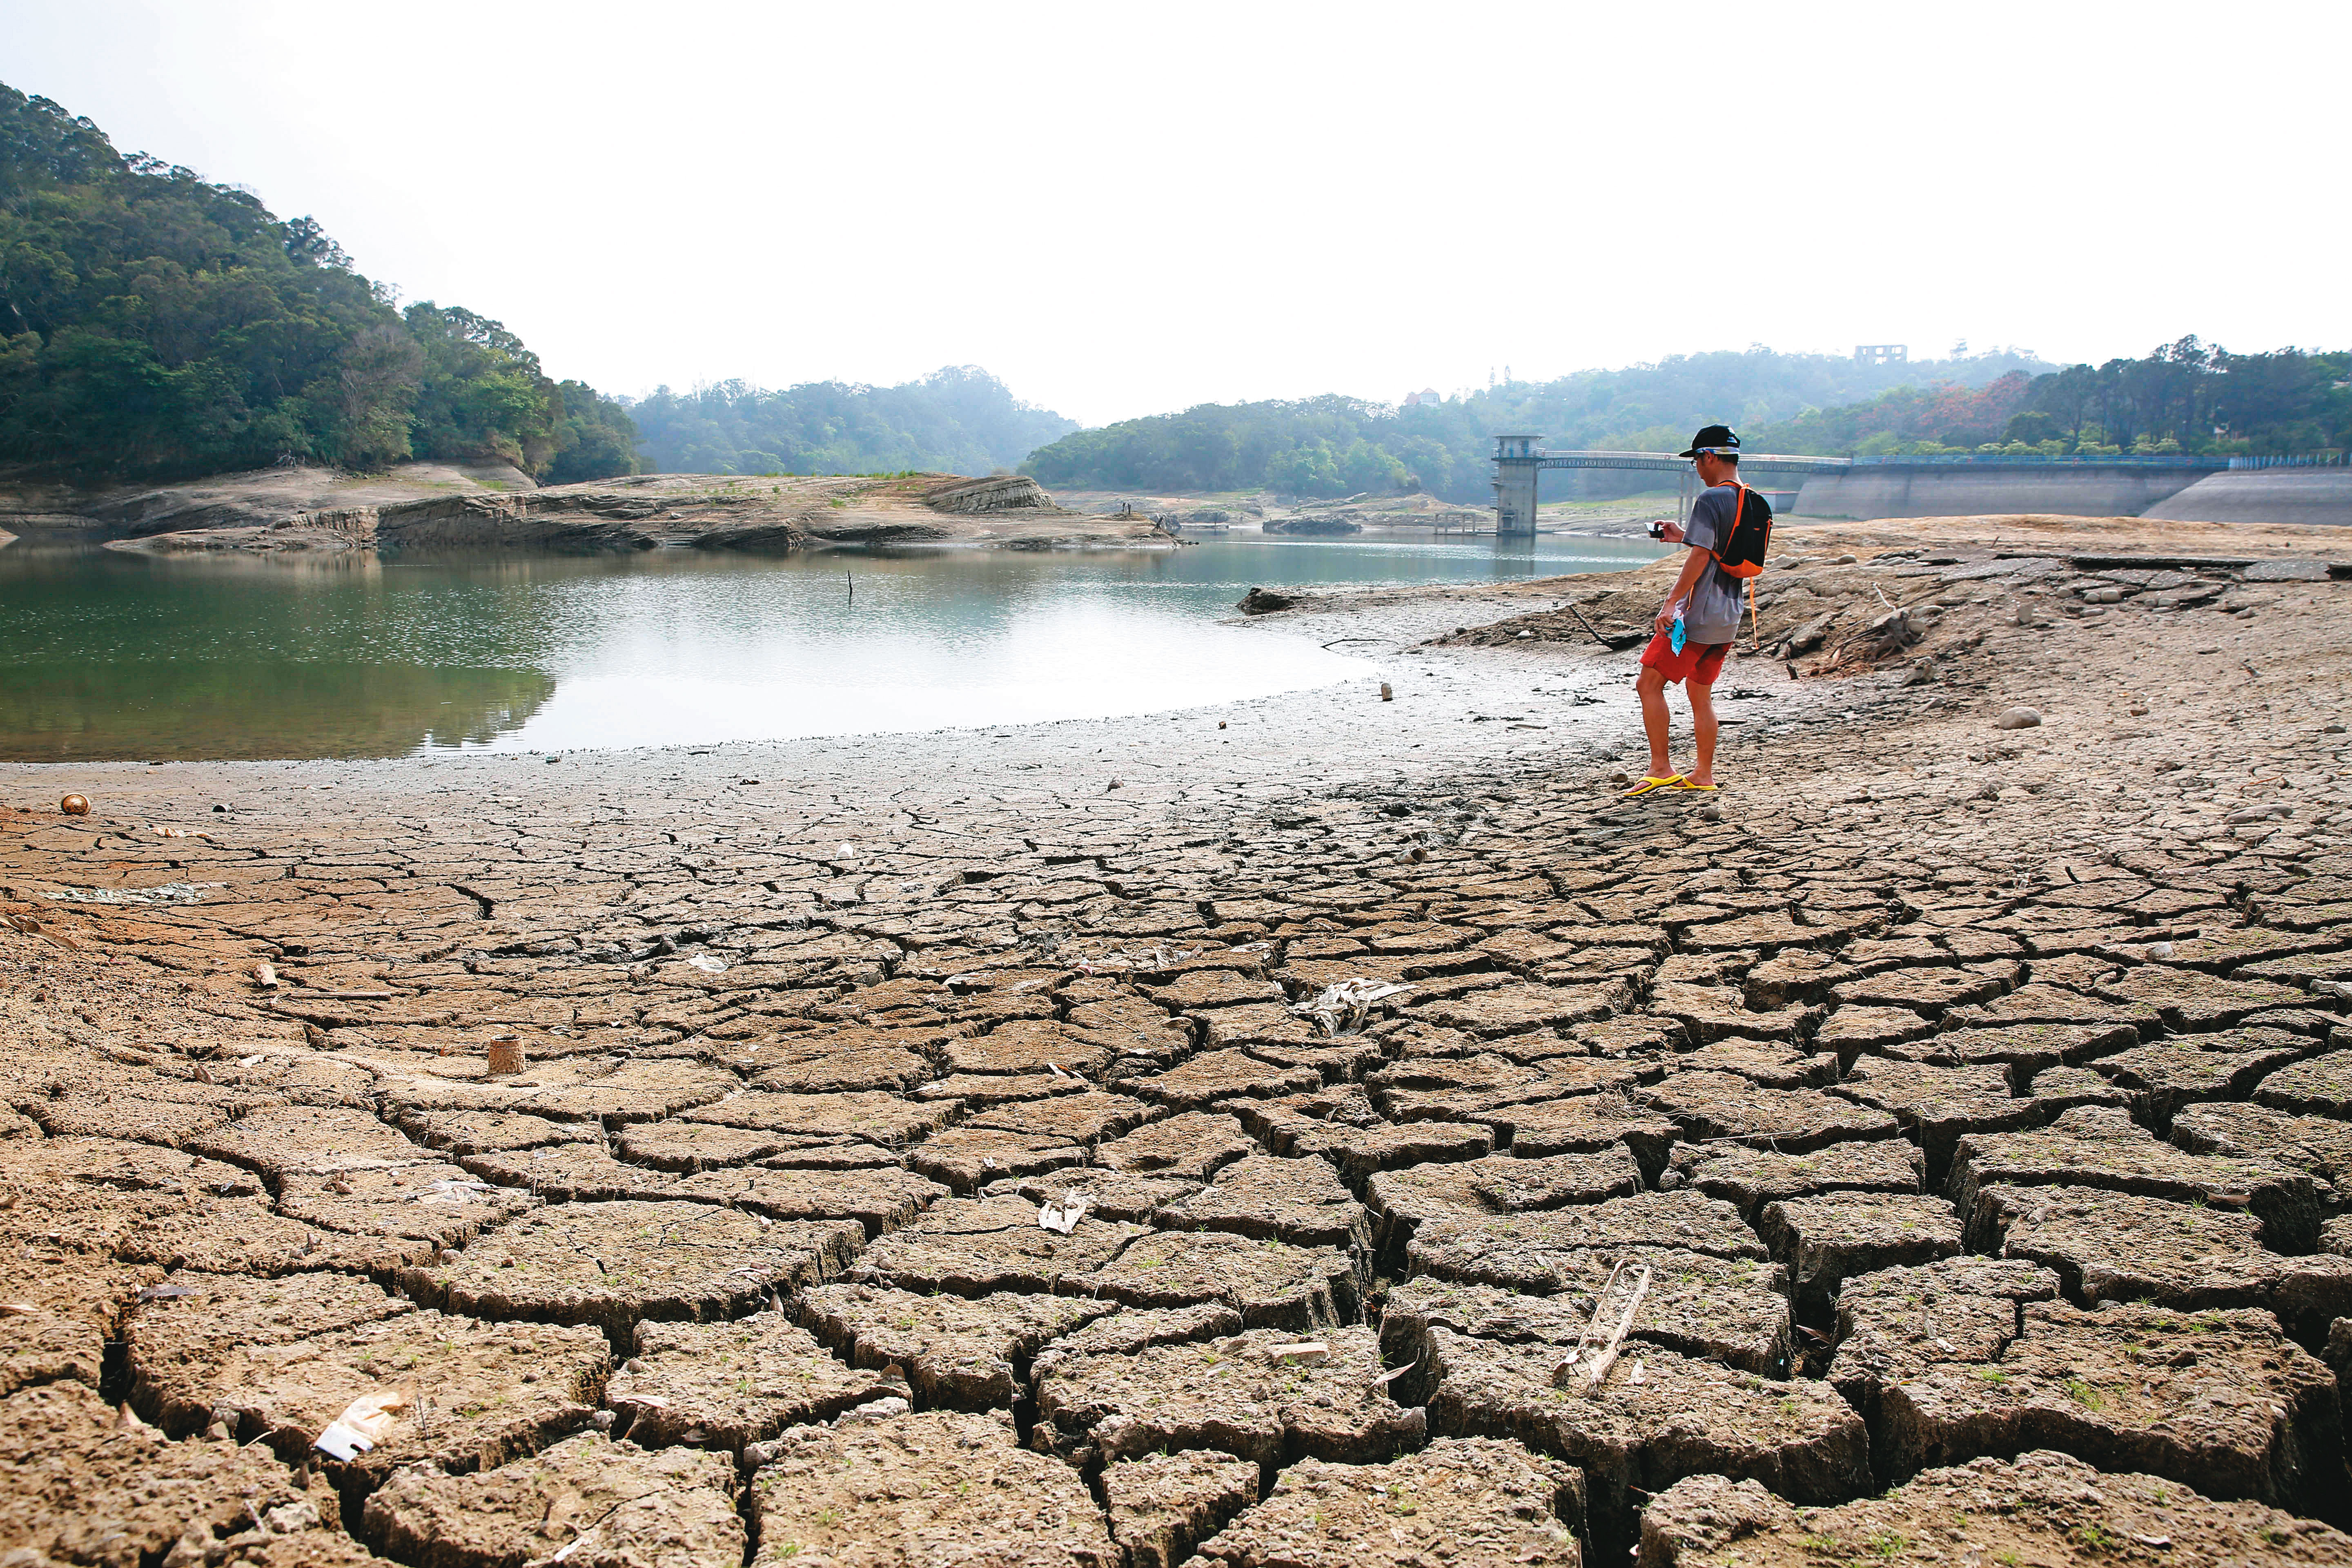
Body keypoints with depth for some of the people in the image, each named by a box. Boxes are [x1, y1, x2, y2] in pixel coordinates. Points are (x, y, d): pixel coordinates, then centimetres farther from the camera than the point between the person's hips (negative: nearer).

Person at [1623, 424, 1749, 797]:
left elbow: (1701, 557, -21)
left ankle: (1661, 768, -5)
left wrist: (1671, 602, -19)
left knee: (1649, 684, -3)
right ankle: (1704, 774, 18)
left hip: (1698, 616, -9)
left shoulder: (1710, 500, -14)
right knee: (1701, 695, 15)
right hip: (1727, 619, 9)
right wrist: (1685, 537, 26)